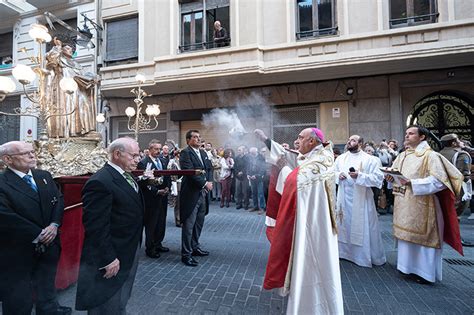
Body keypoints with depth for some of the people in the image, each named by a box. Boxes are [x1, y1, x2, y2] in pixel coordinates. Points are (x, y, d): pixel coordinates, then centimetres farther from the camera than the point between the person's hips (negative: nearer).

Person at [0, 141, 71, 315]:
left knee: (47, 290, 25)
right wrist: (38, 235, -18)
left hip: (48, 246, 5)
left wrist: (54, 225, -13)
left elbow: (59, 200, 2)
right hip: (18, 253, -5)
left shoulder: (44, 176, 2)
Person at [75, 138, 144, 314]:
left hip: (130, 255, 8)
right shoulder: (100, 182, -23)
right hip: (111, 260, -8)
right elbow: (96, 227, -24)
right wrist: (109, 259, -20)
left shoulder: (127, 177, 5)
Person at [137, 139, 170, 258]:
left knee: (161, 222, 15)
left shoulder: (163, 161, 9)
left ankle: (158, 244, 32)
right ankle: (150, 248, 22)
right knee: (151, 223, 6)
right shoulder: (143, 163, -11)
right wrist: (157, 191, -17)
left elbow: (168, 176, 12)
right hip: (151, 198, -6)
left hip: (163, 196, 6)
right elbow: (144, 182, -15)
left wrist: (167, 187, -3)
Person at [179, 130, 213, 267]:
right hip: (191, 193, -8)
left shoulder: (203, 152, 15)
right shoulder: (185, 152, -10)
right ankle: (186, 254, 14)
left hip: (203, 193, 8)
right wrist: (204, 183, -16)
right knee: (188, 224, 2)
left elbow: (209, 168, 14)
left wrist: (210, 181, -4)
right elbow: (189, 172, -19)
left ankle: (195, 247, 34)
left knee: (199, 223, 17)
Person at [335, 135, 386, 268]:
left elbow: (378, 178, -12)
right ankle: (345, 251, 31)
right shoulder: (340, 158, 8)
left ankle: (365, 255, 22)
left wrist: (360, 176, -23)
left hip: (361, 199, -4)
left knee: (362, 227, 3)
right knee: (344, 224, 14)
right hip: (344, 198, 4)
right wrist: (338, 175, -7)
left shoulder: (370, 159, -6)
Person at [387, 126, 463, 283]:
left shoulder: (430, 155, -9)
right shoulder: (402, 156, 10)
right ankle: (408, 265, 29)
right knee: (406, 234, 14)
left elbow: (438, 180, -17)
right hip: (403, 205, 6)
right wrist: (391, 177, -7)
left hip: (421, 206, -6)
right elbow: (393, 173, 16)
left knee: (421, 235, 4)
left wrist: (411, 183, -23)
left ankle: (424, 271, 21)